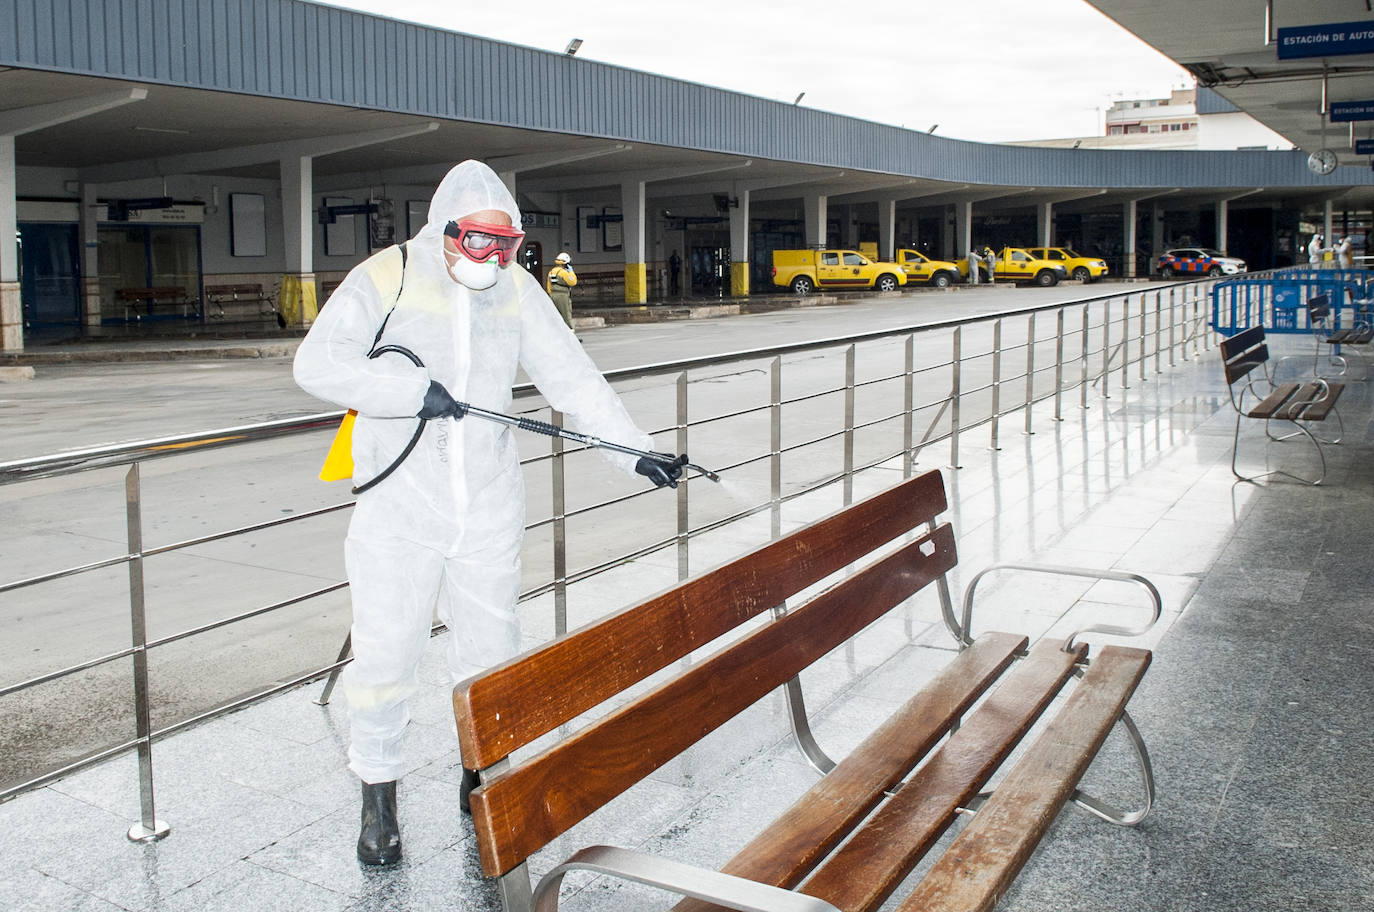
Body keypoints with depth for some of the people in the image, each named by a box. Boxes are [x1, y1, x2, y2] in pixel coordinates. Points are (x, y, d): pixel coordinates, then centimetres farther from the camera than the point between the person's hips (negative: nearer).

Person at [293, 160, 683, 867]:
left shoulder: (517, 291, 4)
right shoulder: (385, 280, -7)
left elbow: (572, 377, 2)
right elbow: (317, 364, -14)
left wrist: (633, 450, -7)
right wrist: (411, 391, -24)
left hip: (489, 509, 3)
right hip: (400, 509, -3)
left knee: (492, 651, 11)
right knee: (385, 655, 2)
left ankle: (482, 780, 32)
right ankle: (378, 796, 22)